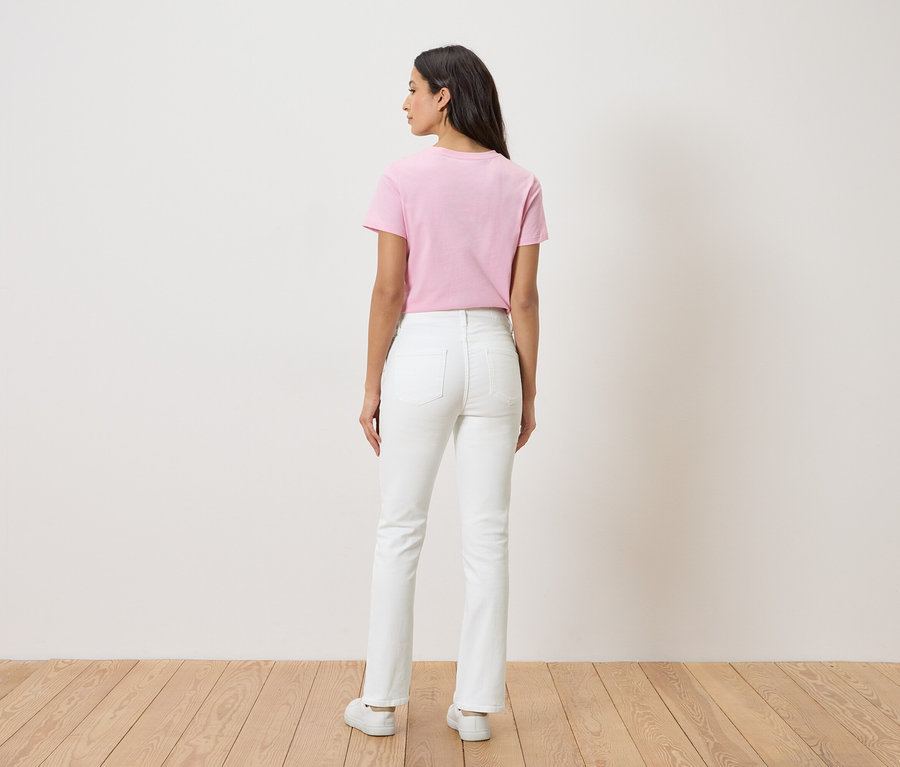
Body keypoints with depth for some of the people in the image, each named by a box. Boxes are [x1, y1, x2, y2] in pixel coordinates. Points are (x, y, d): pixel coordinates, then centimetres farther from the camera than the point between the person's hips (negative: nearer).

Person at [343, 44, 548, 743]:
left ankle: (381, 700, 18)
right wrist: (528, 393, 8)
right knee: (487, 534, 7)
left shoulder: (404, 179, -5)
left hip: (421, 351, -2)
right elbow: (523, 300, 2)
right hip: (492, 353, 2)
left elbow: (388, 291, -7)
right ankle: (477, 705, 14)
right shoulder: (519, 185, 3)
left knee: (400, 532, 9)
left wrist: (371, 386, 1)